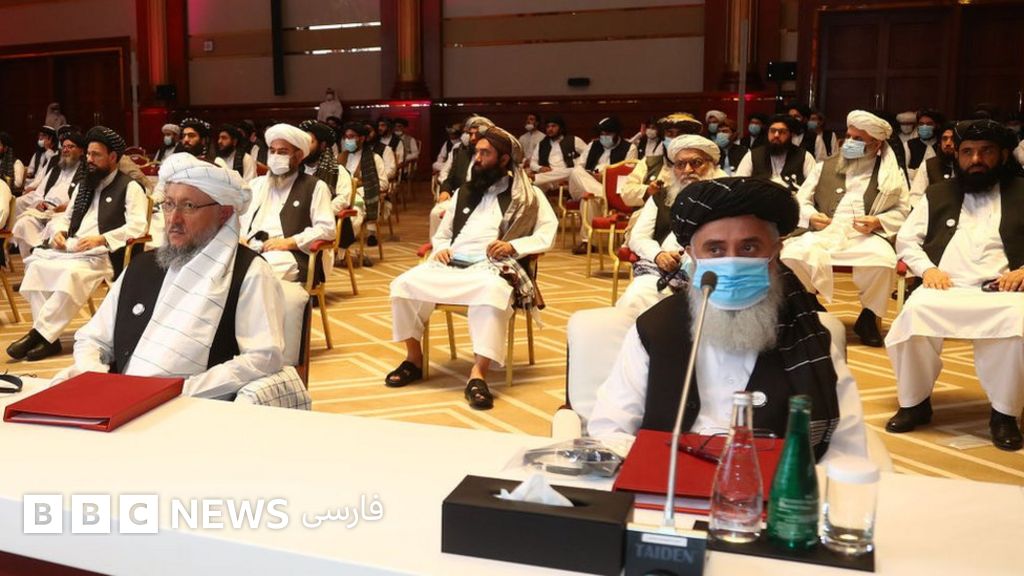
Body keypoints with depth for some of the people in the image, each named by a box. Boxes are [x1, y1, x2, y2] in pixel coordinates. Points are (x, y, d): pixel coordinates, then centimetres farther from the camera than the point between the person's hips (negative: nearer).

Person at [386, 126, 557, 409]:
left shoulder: (527, 195, 12)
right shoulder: (465, 192, 26)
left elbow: (548, 233, 0)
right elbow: (441, 234, 27)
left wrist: (513, 245, -15)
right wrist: (441, 248, 3)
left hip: (491, 268, -5)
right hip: (451, 264, 5)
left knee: (493, 291, -41)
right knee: (404, 283, -22)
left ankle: (478, 374, -39)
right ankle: (414, 359, -5)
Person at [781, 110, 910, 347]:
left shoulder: (892, 174, 16)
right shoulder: (825, 166, 20)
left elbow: (902, 211, 10)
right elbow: (800, 201, 16)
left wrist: (878, 222, -11)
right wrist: (811, 216, -7)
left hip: (865, 236, -1)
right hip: (825, 232, 1)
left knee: (883, 260, -36)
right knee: (792, 254, -33)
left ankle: (868, 317, -6)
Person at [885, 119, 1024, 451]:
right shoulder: (937, 194, 23)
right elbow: (906, 239, 17)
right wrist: (927, 268, -2)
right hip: (944, 289, 1)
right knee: (914, 312, -33)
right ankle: (915, 403, -12)